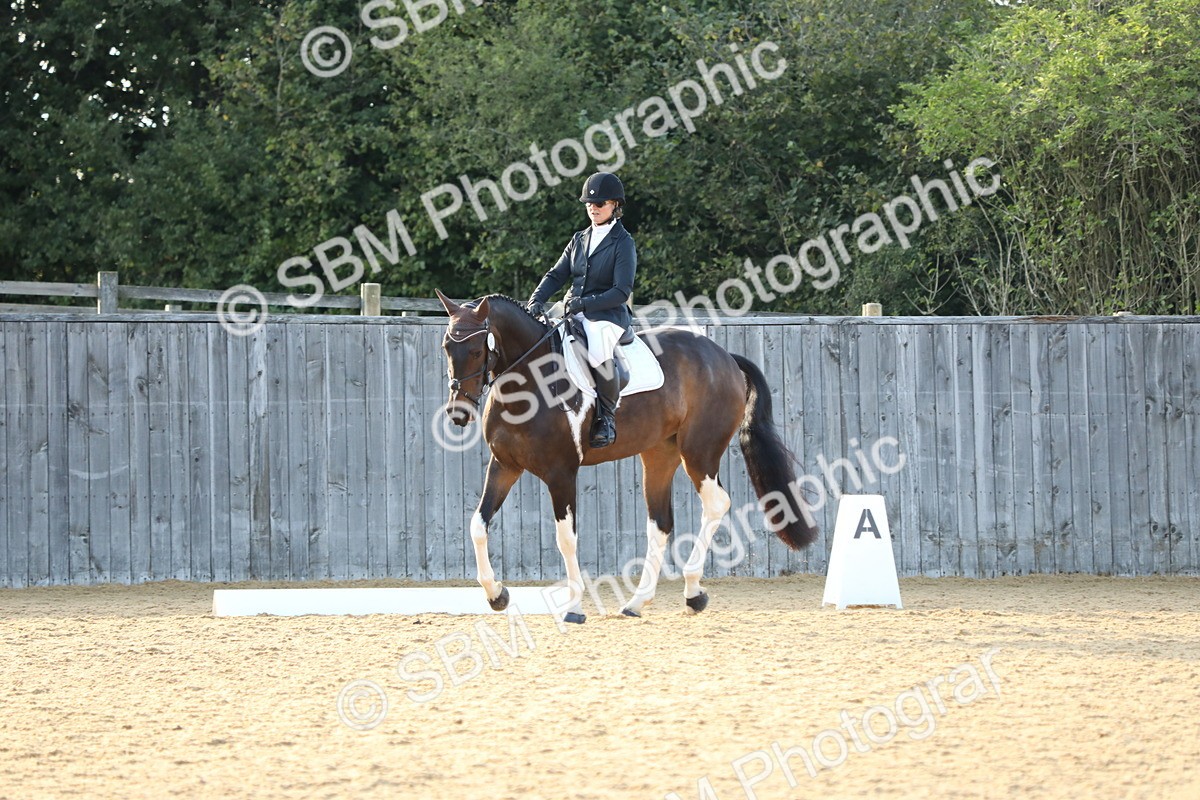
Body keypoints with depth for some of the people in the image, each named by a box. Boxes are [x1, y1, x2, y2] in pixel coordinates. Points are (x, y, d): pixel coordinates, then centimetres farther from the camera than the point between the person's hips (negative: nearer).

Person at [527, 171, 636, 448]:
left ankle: (607, 417, -19)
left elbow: (621, 291, -11)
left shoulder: (623, 243, -3)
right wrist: (537, 300, -5)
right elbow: (556, 275, 14)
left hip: (607, 315, -7)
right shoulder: (580, 239, 17)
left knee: (598, 353, -38)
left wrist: (584, 303, -19)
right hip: (573, 313, 7)